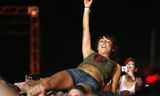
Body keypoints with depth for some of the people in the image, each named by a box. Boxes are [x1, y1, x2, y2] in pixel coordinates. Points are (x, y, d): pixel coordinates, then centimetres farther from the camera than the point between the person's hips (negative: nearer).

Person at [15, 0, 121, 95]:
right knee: (47, 82, -32)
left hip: (91, 82, -4)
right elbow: (85, 30, 34)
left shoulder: (116, 66, 33)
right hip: (74, 73, 4)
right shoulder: (89, 53, 36)